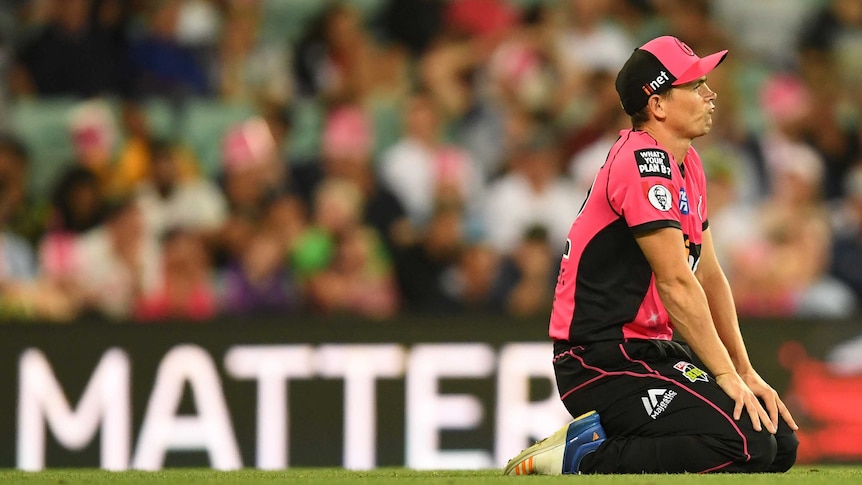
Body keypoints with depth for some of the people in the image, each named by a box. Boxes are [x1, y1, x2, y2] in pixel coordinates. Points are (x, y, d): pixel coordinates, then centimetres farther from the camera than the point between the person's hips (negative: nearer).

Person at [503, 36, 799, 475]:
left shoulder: (687, 164, 17)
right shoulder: (647, 162, -16)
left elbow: (709, 277, 19)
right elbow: (676, 283, -19)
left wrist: (747, 373, 12)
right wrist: (727, 377, -19)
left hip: (652, 351, 10)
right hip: (602, 360, -10)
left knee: (780, 443, 5)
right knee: (749, 447, -24)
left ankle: (604, 440, 7)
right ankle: (587, 458, -13)